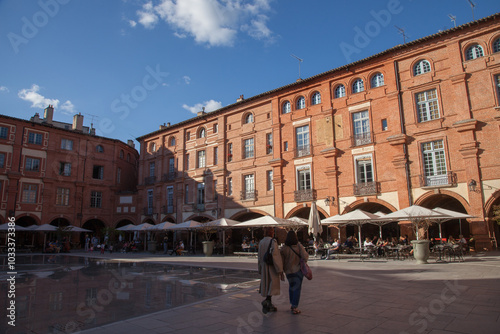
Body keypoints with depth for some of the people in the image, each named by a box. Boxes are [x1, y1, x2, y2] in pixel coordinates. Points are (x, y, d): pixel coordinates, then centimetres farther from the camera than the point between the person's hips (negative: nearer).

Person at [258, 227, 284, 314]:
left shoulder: (261, 242, 5)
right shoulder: (273, 241, -13)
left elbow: (259, 257, 8)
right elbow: (275, 255, -19)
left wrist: (260, 270, 15)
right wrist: (279, 269, -16)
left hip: (264, 267, 6)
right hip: (272, 267, -6)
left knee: (267, 285, 12)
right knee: (273, 284, -1)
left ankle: (269, 305, 19)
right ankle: (266, 301, -20)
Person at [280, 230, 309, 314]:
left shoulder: (284, 248, -10)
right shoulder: (299, 246, -13)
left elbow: (281, 261, -6)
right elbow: (305, 257, -20)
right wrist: (307, 255, 3)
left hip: (288, 271, 2)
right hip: (298, 269, -2)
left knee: (291, 285, 25)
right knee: (297, 288, 5)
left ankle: (292, 304, 29)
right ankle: (294, 308, 1)